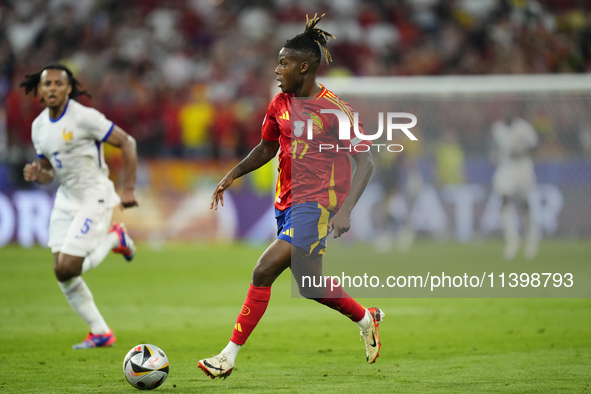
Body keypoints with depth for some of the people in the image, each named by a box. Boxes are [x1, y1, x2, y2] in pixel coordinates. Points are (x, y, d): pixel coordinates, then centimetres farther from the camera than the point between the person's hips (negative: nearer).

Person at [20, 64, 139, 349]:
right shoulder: (39, 126, 6)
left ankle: (114, 239, 11)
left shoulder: (84, 117, -16)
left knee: (68, 269, -15)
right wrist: (36, 173, -10)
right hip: (65, 199, 7)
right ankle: (100, 333, 16)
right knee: (61, 273, 3)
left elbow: (127, 143, -13)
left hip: (94, 198, -7)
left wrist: (128, 189, -16)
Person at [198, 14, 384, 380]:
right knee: (310, 285, 15)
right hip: (287, 203, 8)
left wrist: (345, 210, -21)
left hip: (317, 205, -8)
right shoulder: (280, 104, 7)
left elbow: (366, 162, -11)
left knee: (264, 271, -17)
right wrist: (232, 176, 11)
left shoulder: (336, 110, -13)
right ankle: (367, 318, 41)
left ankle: (230, 356, -13)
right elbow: (267, 148, 23)